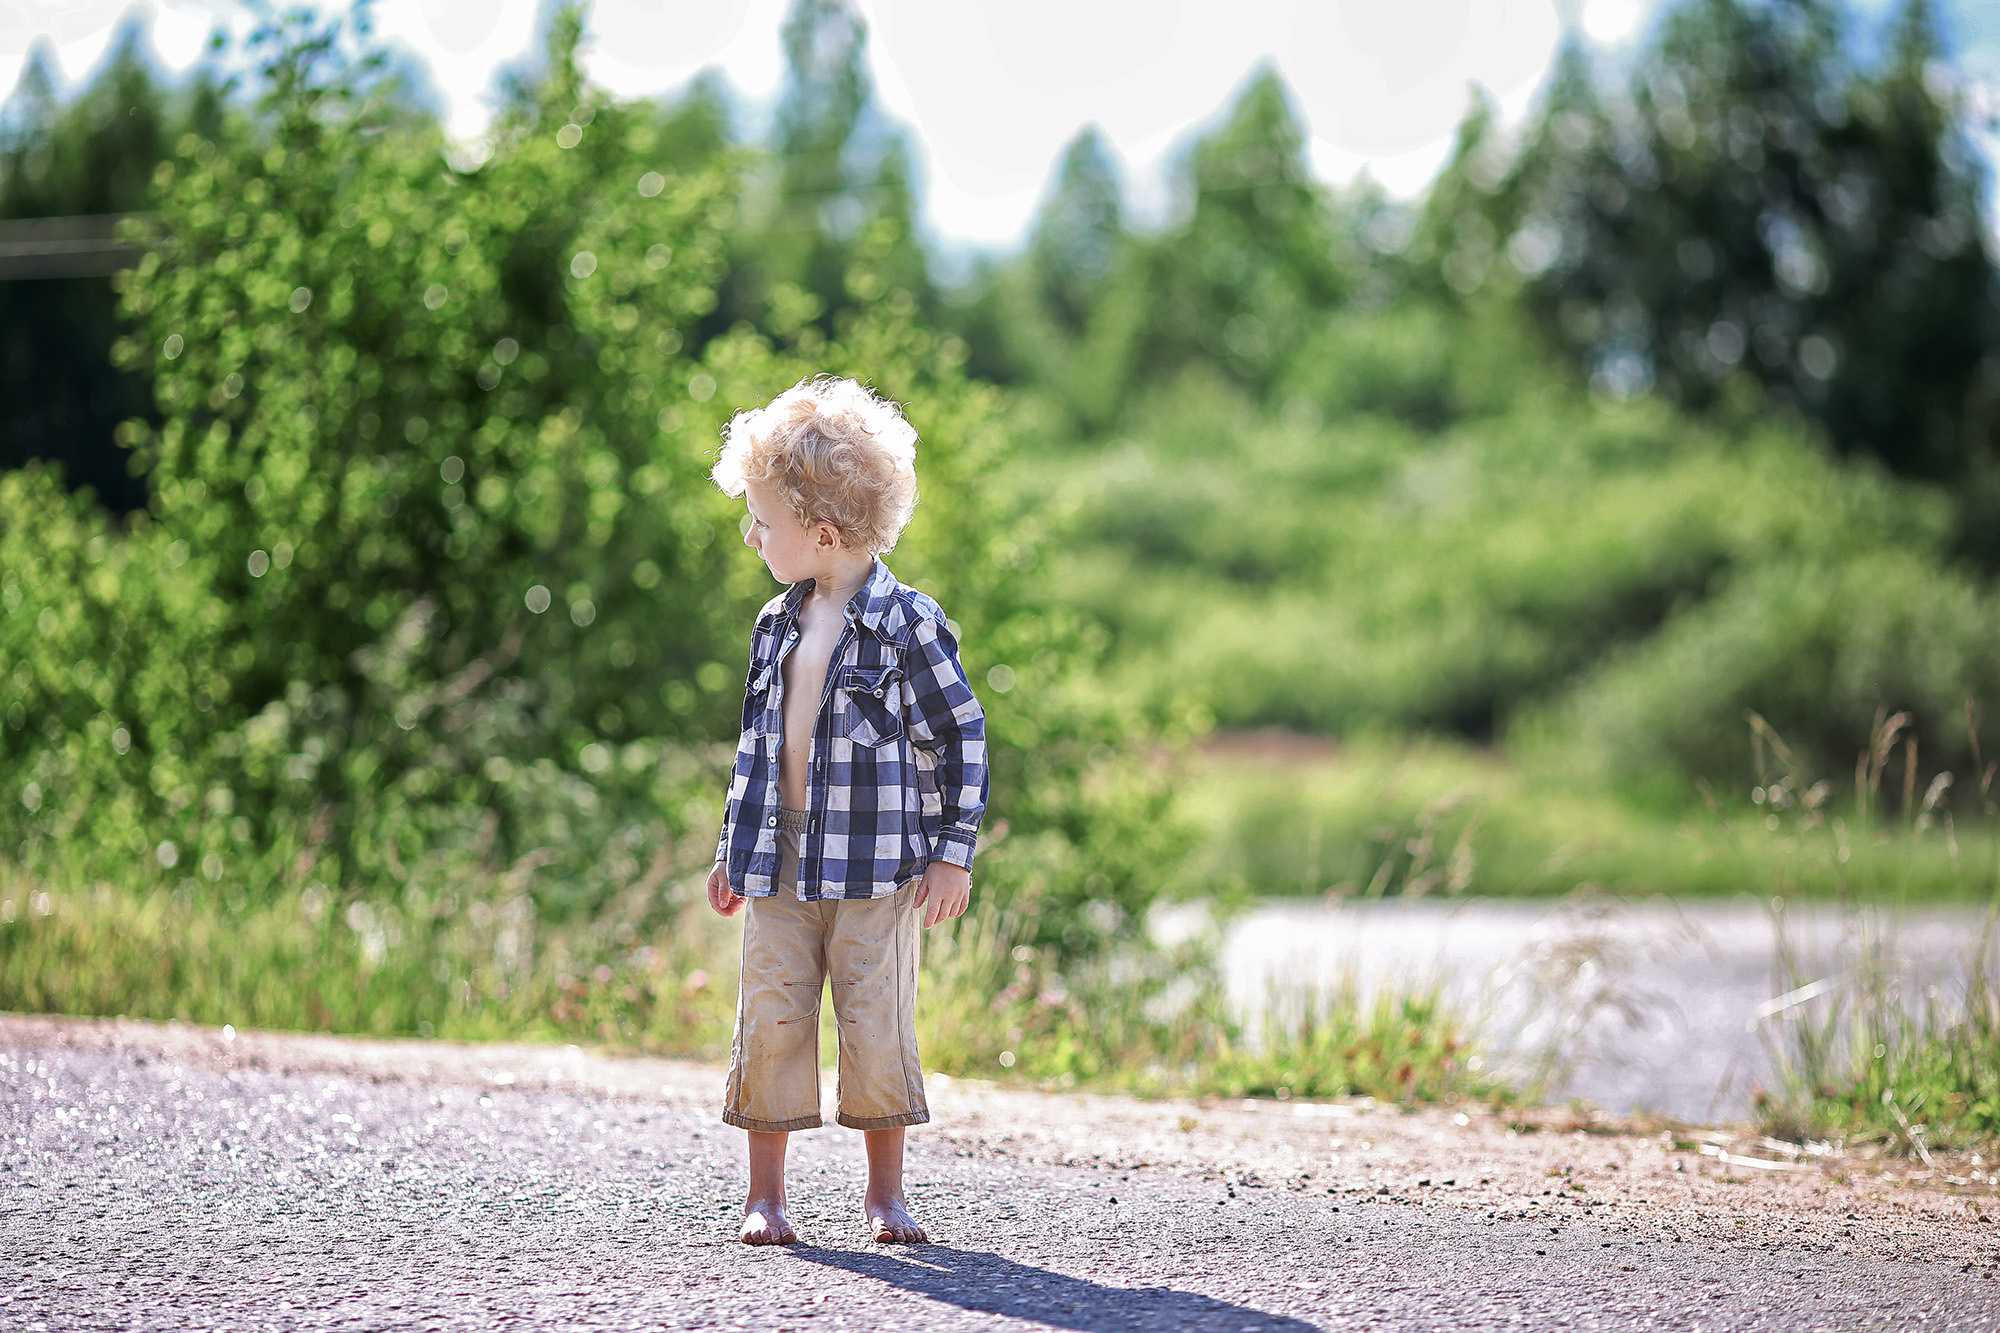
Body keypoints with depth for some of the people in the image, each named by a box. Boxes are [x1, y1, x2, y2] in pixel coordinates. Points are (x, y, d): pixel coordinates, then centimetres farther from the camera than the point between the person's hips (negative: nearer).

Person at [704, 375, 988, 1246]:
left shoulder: (908, 623, -8)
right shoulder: (778, 624, 10)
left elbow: (960, 734, -5)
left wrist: (953, 853, -8)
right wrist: (733, 848, 17)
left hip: (875, 864, -5)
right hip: (780, 863, 5)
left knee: (877, 1024, -2)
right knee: (770, 1019, 2)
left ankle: (885, 1192, 11)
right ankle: (765, 1194, 9)